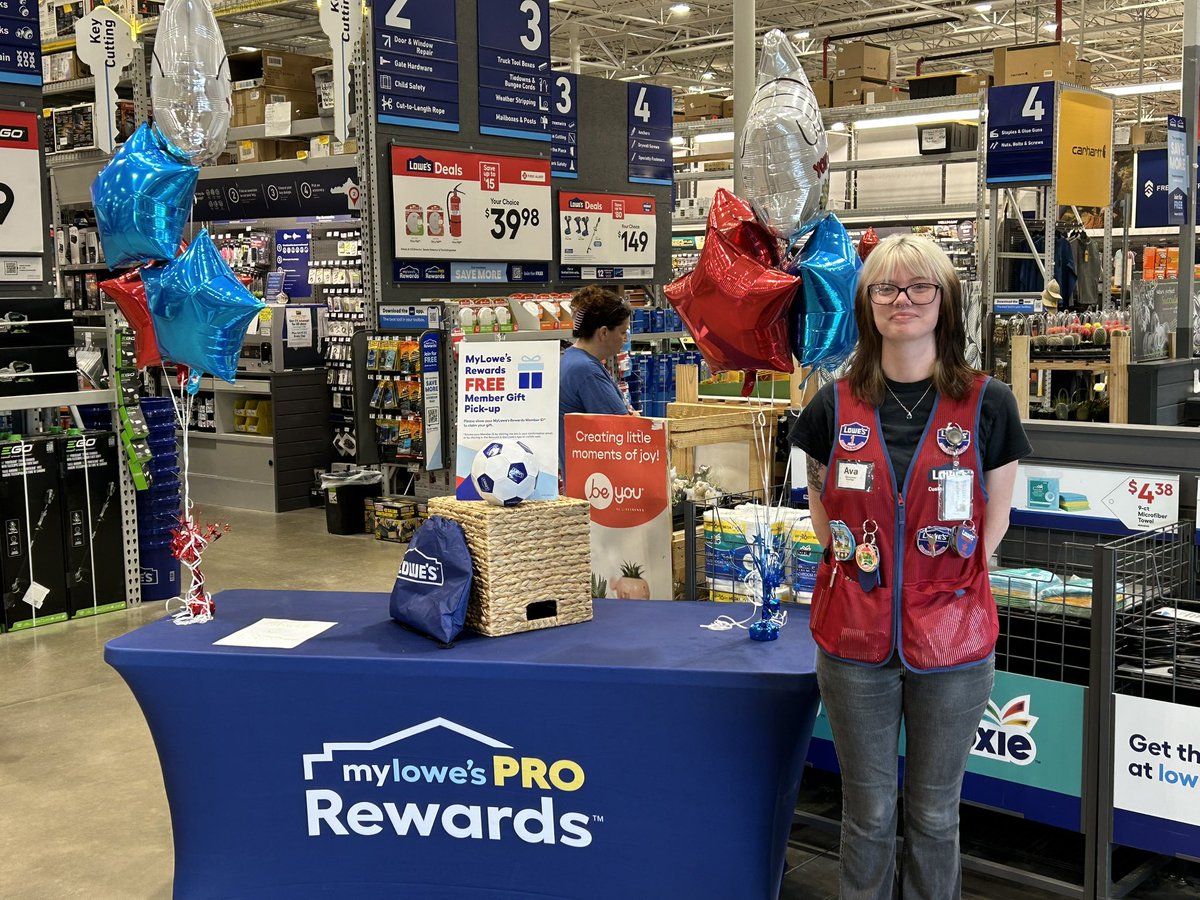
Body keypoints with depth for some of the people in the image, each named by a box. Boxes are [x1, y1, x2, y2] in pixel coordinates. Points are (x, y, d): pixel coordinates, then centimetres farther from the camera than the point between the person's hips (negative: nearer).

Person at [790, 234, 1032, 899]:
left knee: (934, 812, 13)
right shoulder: (835, 406, 1)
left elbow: (992, 525, 3)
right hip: (855, 640, 1)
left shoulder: (987, 405, -4)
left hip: (951, 643, -1)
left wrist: (945, 589, -4)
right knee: (868, 811, 13)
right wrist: (860, 570, 2)